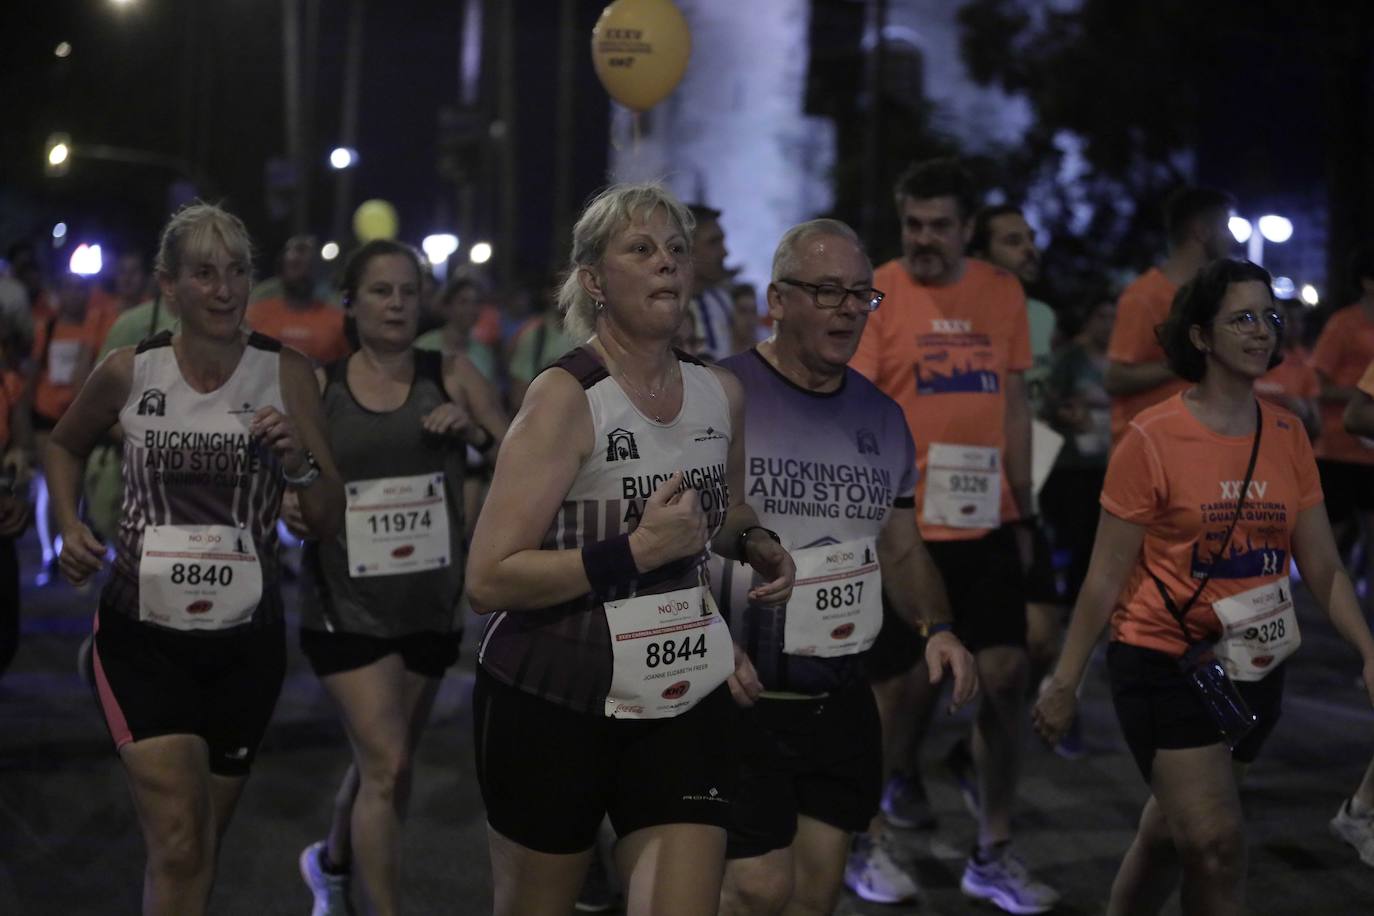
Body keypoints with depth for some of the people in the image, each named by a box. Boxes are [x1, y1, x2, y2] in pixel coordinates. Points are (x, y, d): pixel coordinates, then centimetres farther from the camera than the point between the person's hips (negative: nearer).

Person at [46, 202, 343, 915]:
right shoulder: (129, 373, -5)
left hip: (246, 639, 2)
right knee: (178, 846, -14)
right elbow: (65, 445, 17)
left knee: (205, 841, 16)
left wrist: (298, 462, -21)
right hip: (143, 635, -2)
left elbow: (329, 522, -2)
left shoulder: (285, 374, -4)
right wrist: (69, 525, 0)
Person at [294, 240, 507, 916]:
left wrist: (475, 430, -20)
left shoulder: (451, 375, -1)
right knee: (387, 765, -11)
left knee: (382, 762, 18)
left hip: (430, 604, 3)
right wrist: (287, 506, -17)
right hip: (347, 605, -3)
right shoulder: (317, 386, -3)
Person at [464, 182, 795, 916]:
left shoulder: (722, 395, 5)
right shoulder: (565, 397, -14)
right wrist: (635, 552, -25)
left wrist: (756, 546, 4)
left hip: (686, 701, 4)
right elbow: (487, 580, -19)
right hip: (551, 700, -4)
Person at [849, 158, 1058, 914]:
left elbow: (1014, 406, 14)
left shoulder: (1003, 294, 7)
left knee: (1004, 677, 0)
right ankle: (895, 776, 35)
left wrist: (1026, 511, 13)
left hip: (987, 523, 4)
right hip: (904, 527, -4)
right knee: (907, 678, 5)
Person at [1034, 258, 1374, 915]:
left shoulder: (1287, 437, 3)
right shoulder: (1153, 439, -12)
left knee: (1168, 834, 17)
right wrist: (1064, 682, -6)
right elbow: (1106, 576, -8)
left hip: (1252, 668, 5)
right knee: (1218, 843, -13)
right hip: (1164, 663, -5)